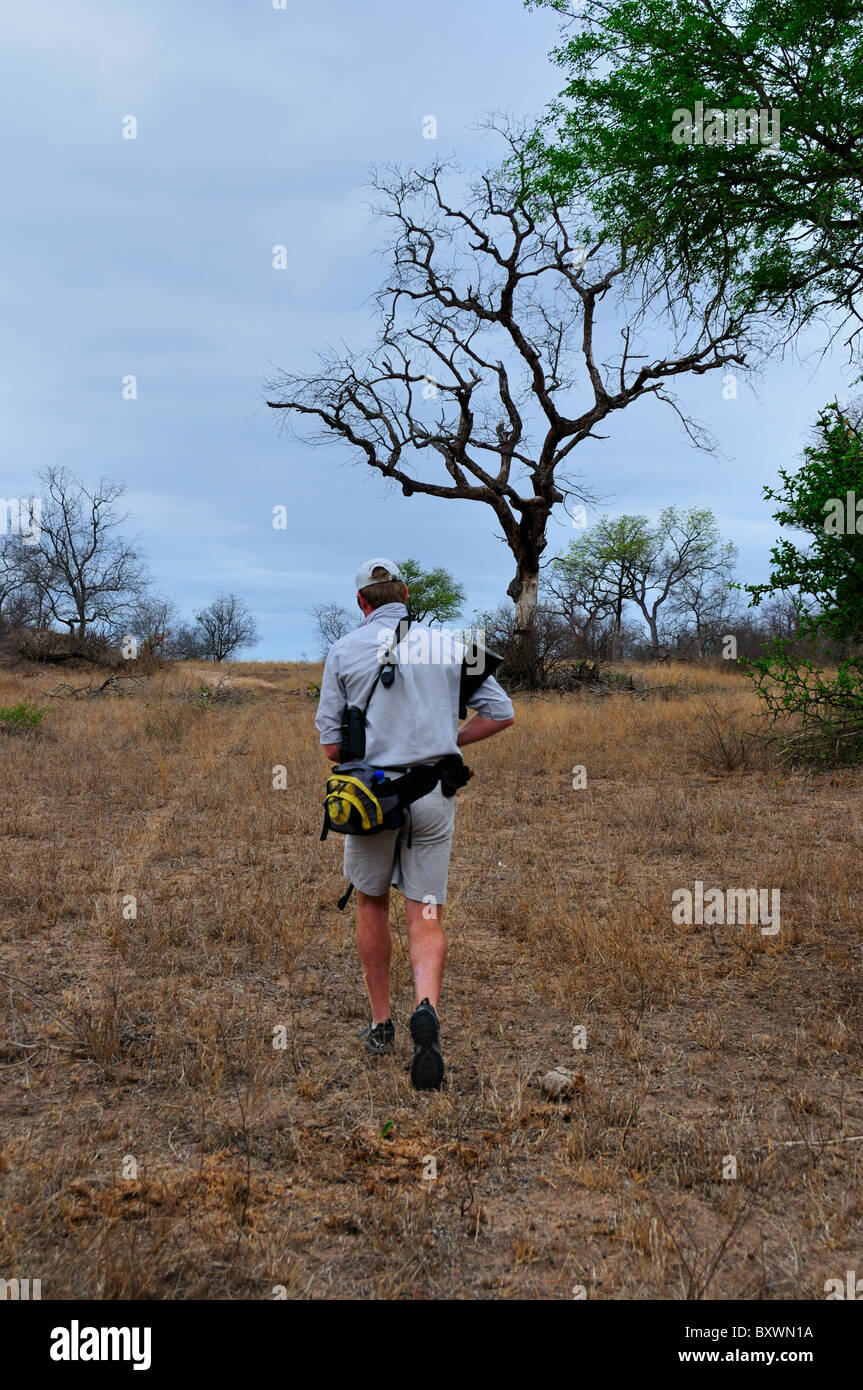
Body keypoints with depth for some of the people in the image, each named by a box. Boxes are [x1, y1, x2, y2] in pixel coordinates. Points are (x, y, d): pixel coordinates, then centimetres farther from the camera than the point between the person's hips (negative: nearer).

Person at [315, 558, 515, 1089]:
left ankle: (382, 1024, 23)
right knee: (427, 915, 5)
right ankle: (427, 1006, -21)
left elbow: (332, 745, -1)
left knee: (372, 905, 18)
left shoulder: (344, 650, 1)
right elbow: (501, 713, 6)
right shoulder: (450, 645, 6)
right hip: (435, 794, 1)